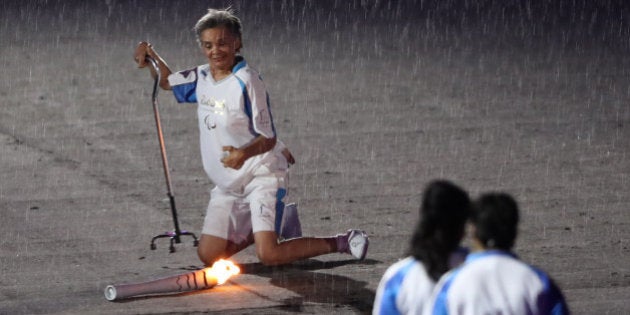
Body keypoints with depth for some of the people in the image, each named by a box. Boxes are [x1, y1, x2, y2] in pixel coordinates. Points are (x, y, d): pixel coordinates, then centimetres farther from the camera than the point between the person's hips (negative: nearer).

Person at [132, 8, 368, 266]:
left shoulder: (246, 82, -19)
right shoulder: (202, 77, 4)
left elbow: (268, 138, -17)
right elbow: (166, 81, 24)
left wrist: (245, 154, -37)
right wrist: (150, 55, 6)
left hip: (261, 174, -7)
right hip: (227, 184, 7)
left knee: (268, 254, -23)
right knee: (209, 256, 0)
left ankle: (342, 242, -4)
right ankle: (255, 232, 27)